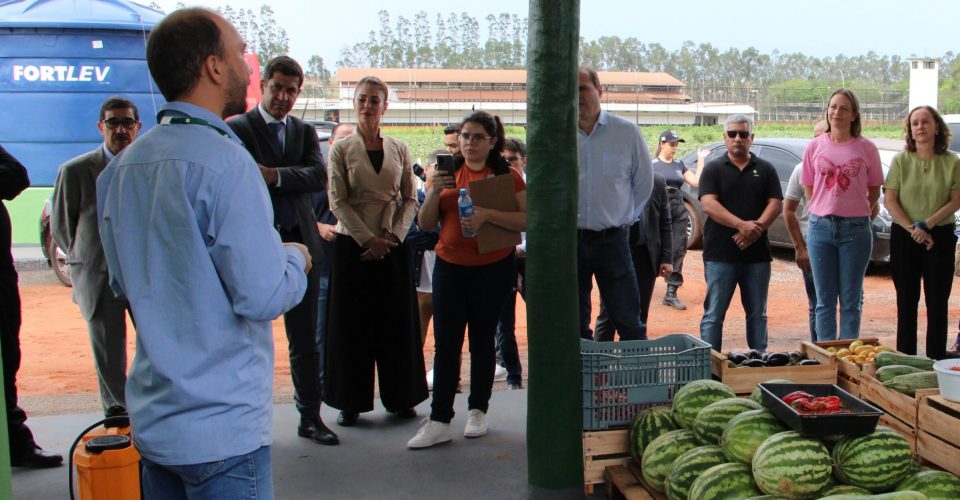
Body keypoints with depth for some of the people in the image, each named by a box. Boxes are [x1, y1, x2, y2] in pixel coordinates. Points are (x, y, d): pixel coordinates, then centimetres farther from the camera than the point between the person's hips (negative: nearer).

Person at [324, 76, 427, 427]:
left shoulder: (399, 149, 8)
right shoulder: (342, 149, 1)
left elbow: (410, 199, 6)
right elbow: (338, 201, -6)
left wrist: (393, 236, -8)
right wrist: (368, 239, -13)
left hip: (393, 246, 2)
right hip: (352, 246, -2)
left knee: (397, 322, 5)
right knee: (352, 324, 3)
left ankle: (400, 398, 17)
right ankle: (350, 401, 14)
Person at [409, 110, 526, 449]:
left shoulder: (506, 176, 0)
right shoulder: (446, 173, 9)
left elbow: (526, 221, -11)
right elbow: (426, 225, 6)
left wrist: (486, 214, -22)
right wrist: (434, 192, -11)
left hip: (492, 268, -2)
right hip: (449, 266, 3)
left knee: (482, 341, 6)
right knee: (445, 343, -1)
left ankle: (478, 411, 21)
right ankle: (439, 421, 2)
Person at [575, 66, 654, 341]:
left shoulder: (627, 132, -1)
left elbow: (644, 181, 9)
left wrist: (626, 218, 9)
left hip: (612, 239, -1)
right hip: (569, 239, 1)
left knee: (629, 323, 3)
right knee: (574, 327, 11)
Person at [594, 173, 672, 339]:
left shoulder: (658, 182, 5)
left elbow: (665, 223, 7)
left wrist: (667, 258, 1)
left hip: (645, 257, 3)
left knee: (639, 316, 10)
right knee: (608, 315, 3)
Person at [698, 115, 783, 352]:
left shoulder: (765, 169, 12)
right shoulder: (713, 169, 4)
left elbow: (775, 204, 3)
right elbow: (708, 204, -9)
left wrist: (756, 229, -15)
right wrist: (742, 225, -21)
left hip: (757, 253, 3)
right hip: (720, 254, -3)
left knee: (757, 313, 11)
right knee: (713, 314, -2)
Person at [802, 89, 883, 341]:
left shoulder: (866, 148, -1)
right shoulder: (815, 147, 4)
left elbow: (874, 191, 8)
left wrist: (857, 213, 6)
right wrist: (827, 210, 5)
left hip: (855, 228, -1)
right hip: (820, 227, 2)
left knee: (851, 301, 6)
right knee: (824, 300, 7)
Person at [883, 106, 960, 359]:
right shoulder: (901, 161, 2)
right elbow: (889, 200, -3)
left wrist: (928, 224, -16)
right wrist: (912, 228, -13)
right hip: (904, 237, 0)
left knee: (937, 301, 2)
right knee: (907, 300, 5)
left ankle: (936, 361, 10)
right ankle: (906, 359, 12)